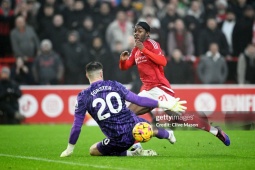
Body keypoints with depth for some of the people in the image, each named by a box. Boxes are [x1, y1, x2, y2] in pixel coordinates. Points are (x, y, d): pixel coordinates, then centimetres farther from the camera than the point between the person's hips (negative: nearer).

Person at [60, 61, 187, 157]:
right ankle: (169, 135, 69)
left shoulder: (83, 96, -3)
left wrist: (69, 149, 10)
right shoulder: (114, 85, 2)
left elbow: (77, 126, -2)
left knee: (93, 151, 21)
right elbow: (138, 100, 3)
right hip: (135, 128, 3)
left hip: (118, 141, -3)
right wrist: (165, 104, 10)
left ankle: (131, 154, 6)